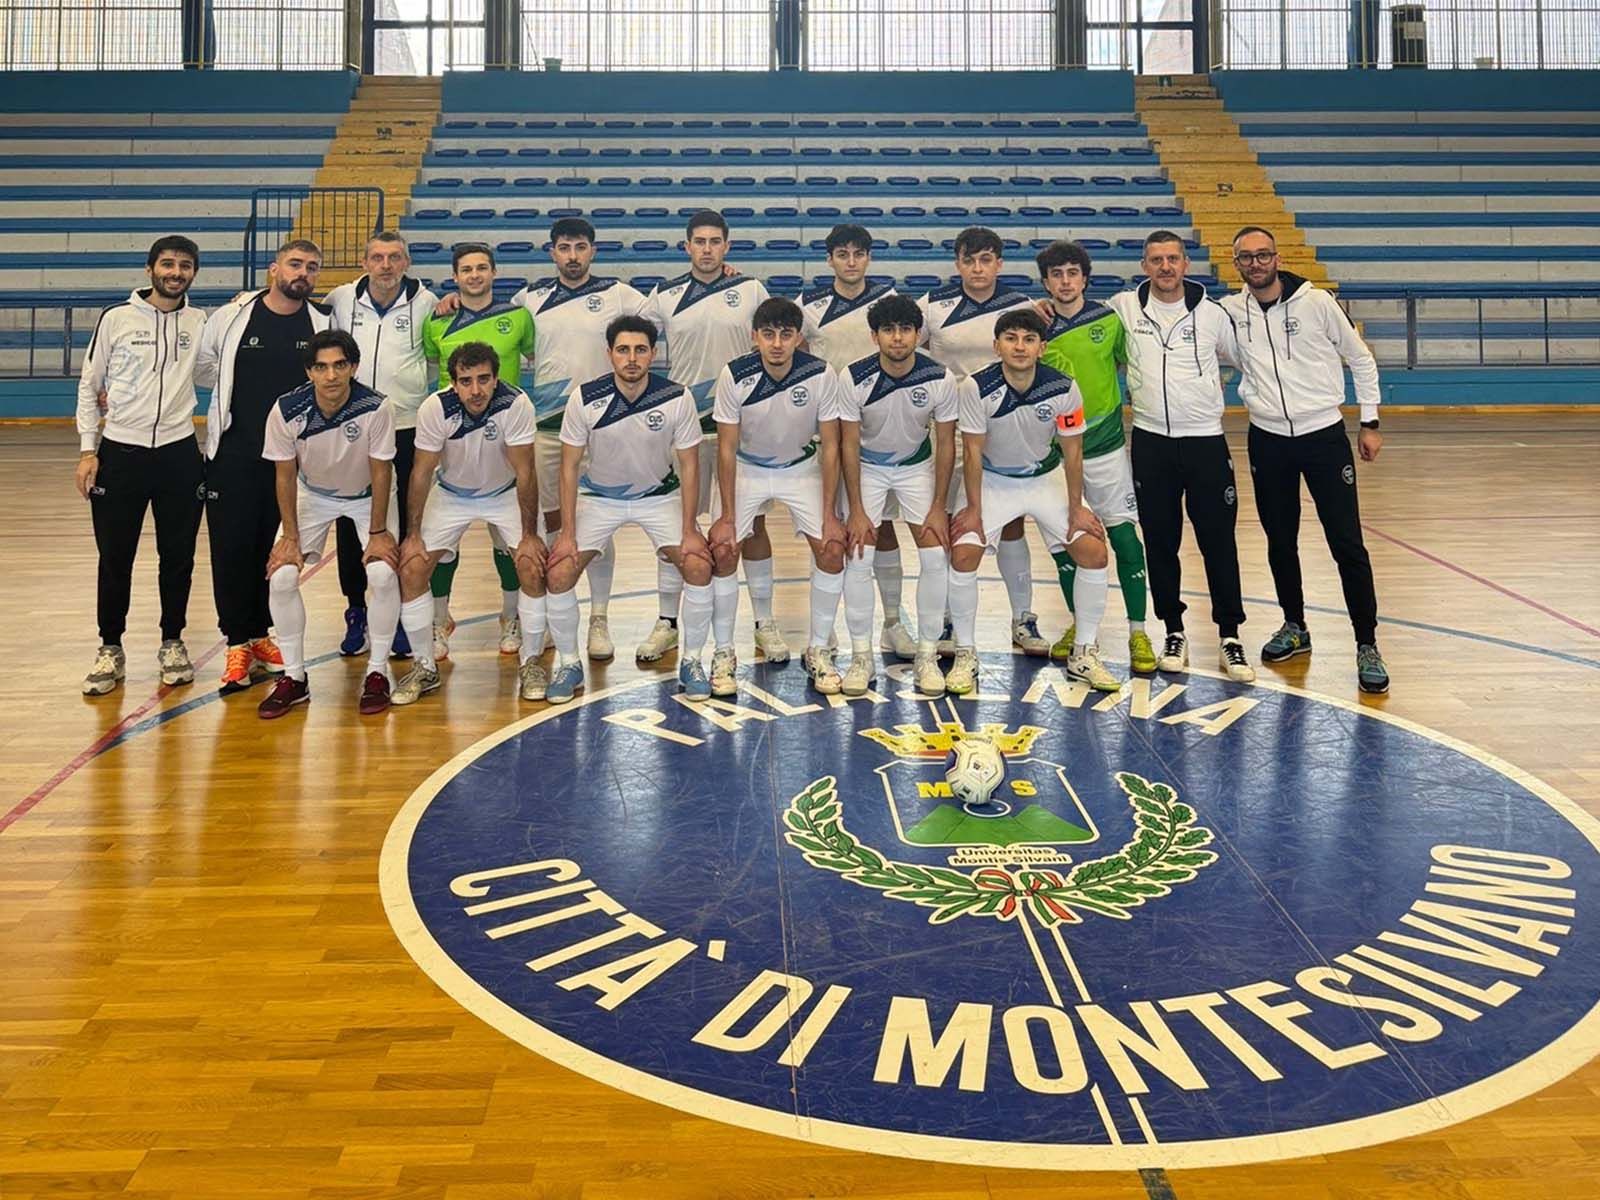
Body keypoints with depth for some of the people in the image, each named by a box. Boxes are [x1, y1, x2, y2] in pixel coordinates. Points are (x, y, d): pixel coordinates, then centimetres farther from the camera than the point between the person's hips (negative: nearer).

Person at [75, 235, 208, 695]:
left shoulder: (201, 323, 4)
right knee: (115, 559, 5)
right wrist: (88, 450, -1)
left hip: (179, 454, 1)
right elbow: (89, 386, 4)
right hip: (120, 453, -1)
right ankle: (111, 648, 18)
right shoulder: (116, 319, 0)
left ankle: (173, 643, 23)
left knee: (178, 556, 8)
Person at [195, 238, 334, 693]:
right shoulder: (231, 317, -2)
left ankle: (259, 634, 22)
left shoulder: (323, 323, 3)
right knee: (232, 547, -2)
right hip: (233, 454, -2)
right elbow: (201, 367, 11)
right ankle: (238, 643, 7)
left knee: (275, 548, 9)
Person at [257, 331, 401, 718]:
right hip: (313, 494, 2)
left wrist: (377, 533, -16)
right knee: (280, 577, -12)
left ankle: (377, 672, -1)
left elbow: (381, 472, -18)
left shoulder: (376, 408, -30)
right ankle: (294, 678, 5)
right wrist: (290, 536, -12)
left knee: (383, 574, -21)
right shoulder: (287, 411, -26)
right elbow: (285, 476, -12)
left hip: (367, 495, -2)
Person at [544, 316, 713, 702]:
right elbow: (570, 466, -11)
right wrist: (568, 533, -13)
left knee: (698, 567, -17)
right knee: (559, 574, -14)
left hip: (659, 494, 0)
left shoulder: (677, 398, -20)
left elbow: (689, 465, -10)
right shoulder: (585, 398, -20)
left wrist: (689, 531, -13)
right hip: (599, 494, 0)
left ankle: (691, 661, 3)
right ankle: (568, 663, 8)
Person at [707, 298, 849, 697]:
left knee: (832, 549, -13)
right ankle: (724, 654, 2)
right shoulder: (735, 376, -23)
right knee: (722, 551, -15)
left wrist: (829, 514, -15)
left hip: (801, 467, 1)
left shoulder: (821, 375, -21)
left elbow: (829, 446, -13)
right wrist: (727, 516, -17)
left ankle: (818, 651, 4)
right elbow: (726, 448, -16)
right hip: (746, 468, -1)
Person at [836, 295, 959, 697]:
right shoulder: (854, 378, -24)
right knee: (859, 556, -13)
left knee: (936, 555, -10)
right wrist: (856, 511, -17)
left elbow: (946, 445, -10)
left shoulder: (941, 379, -21)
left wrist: (938, 507, -11)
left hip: (916, 465, 1)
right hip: (866, 466, -1)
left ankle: (927, 654, 3)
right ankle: (861, 654, 1)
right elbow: (849, 445, -15)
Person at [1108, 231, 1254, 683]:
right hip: (1151, 442, 1)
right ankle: (1174, 633, 20)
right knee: (1160, 542, 7)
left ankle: (1230, 637, 9)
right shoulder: (1124, 307, 2)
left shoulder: (1212, 313, 1)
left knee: (1219, 541, 0)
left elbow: (1247, 358, 14)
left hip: (1206, 441, -1)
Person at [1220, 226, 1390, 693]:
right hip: (1268, 439, 3)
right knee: (1280, 541, 13)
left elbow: (1361, 359, 3)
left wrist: (1370, 422, 3)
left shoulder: (1316, 302, -7)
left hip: (1324, 433, -3)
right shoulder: (1230, 310, -1)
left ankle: (1367, 646, 3)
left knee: (1347, 544, -5)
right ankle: (1294, 627, 32)